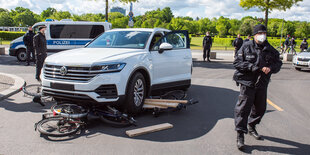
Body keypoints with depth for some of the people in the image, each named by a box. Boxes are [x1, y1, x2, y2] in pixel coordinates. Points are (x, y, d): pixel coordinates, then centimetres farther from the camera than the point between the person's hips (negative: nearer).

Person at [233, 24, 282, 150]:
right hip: (247, 83, -5)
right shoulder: (246, 47, -4)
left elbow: (278, 63, 13)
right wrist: (253, 67, -20)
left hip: (262, 84, 5)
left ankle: (251, 127, 41)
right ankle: (240, 134, 2)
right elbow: (237, 62, -9)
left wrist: (271, 68, -11)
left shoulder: (270, 50, 8)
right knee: (243, 108, -7)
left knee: (260, 108, 17)